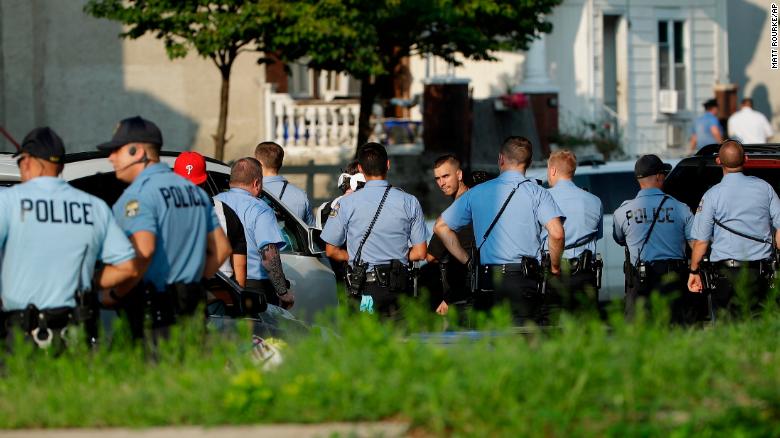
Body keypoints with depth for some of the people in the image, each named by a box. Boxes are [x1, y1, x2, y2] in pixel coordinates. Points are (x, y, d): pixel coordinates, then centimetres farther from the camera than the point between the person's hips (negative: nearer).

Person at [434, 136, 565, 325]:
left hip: (486, 281, 3)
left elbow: (441, 226, 14)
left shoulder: (477, 193, 11)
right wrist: (555, 266, 2)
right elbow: (556, 233, -15)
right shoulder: (536, 193, -1)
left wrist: (467, 261, 15)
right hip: (524, 281, -3)